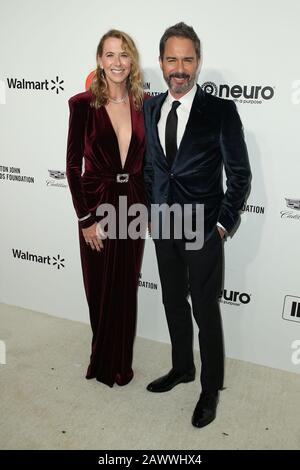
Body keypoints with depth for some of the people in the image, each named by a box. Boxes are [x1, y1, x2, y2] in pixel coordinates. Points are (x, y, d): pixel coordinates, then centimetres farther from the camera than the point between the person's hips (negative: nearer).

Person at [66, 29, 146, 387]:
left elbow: (150, 160, 8)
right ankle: (104, 361, 39)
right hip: (97, 205, -2)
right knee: (100, 289, 12)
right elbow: (73, 164, -8)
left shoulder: (145, 104, 2)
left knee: (126, 288, 13)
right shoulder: (83, 104, -7)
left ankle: (120, 362, 36)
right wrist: (85, 218, -11)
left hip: (133, 205, 3)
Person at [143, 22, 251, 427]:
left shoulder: (221, 111, -10)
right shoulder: (151, 108, 5)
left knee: (206, 311, 7)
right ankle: (182, 368, 41)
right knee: (174, 304, 18)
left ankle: (211, 388, 28)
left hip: (203, 230, -5)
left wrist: (223, 223, -10)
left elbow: (240, 174, -7)